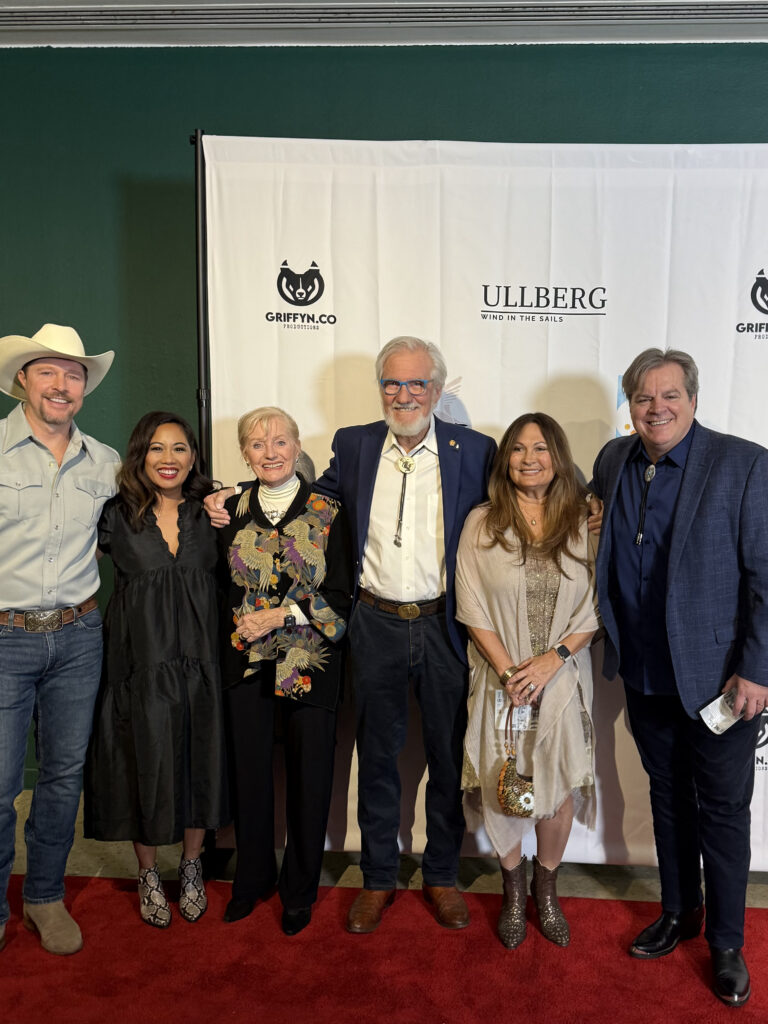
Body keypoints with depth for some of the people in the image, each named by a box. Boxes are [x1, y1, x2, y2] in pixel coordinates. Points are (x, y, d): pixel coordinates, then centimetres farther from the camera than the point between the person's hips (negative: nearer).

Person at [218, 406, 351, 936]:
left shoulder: (328, 512, -3)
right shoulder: (231, 512, 5)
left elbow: (340, 595, -6)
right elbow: (222, 587, 13)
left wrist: (281, 614, -13)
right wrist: (241, 620, -2)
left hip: (310, 663, -2)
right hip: (248, 660, 2)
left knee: (309, 776, 7)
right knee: (250, 770, 10)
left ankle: (301, 889, 28)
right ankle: (253, 878, 33)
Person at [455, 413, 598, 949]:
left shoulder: (583, 523, 0)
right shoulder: (482, 523, -3)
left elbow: (594, 609, -1)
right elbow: (473, 609, -5)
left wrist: (553, 658, -13)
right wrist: (508, 671, -12)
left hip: (563, 678, 1)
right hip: (501, 678, -1)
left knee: (560, 788, 9)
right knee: (503, 789, 8)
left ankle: (547, 890, 35)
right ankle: (514, 891, 33)